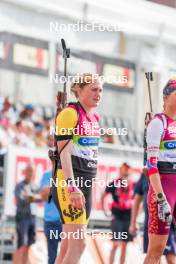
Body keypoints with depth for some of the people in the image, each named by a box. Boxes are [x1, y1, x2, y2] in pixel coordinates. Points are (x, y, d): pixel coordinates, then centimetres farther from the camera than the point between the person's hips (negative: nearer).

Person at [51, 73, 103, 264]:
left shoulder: (95, 118, 16)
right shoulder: (70, 113, -9)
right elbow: (64, 152, -15)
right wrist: (72, 187, -23)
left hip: (86, 184, 8)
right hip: (69, 183, -8)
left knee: (68, 246, 7)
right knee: (78, 244, -15)